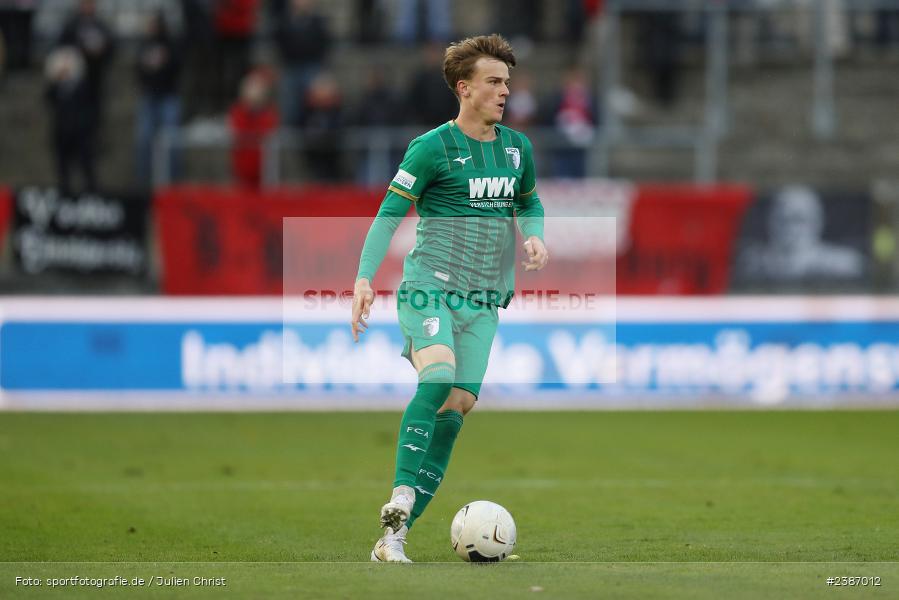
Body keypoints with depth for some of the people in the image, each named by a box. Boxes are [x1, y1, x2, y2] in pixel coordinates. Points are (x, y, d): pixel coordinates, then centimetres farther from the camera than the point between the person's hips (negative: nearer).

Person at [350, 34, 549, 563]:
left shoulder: (518, 147, 13)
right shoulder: (433, 148, -5)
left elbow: (529, 202, 29)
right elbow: (390, 213, -4)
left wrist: (534, 236, 7)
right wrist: (365, 279, -14)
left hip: (483, 298, 5)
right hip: (428, 284, -5)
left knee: (458, 405, -4)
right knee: (438, 374, -31)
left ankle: (394, 536, -2)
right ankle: (401, 496, -28)